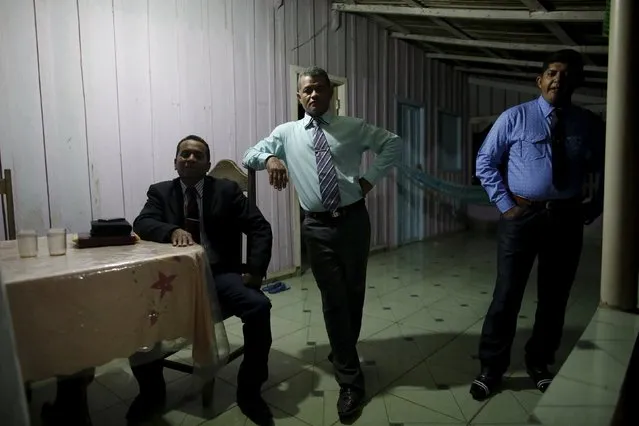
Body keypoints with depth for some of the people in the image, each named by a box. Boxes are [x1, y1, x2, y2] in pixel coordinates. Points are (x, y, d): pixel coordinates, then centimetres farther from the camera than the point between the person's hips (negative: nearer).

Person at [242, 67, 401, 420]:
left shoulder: (353, 128, 7)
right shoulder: (286, 133, 8)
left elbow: (393, 143, 11)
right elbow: (249, 155, 7)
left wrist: (371, 178, 0)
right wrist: (269, 158, -16)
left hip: (354, 220, 1)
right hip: (317, 226, -1)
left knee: (354, 292, 13)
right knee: (333, 298, 2)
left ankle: (343, 352, 41)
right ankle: (350, 379, 17)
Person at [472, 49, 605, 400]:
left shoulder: (590, 125, 6)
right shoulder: (515, 118, -2)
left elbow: (605, 171, 17)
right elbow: (485, 162, 0)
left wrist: (594, 208, 5)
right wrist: (504, 203, -6)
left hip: (566, 219, 3)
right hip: (521, 216, -3)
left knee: (554, 296, 13)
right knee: (507, 295, -1)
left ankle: (539, 364, 33)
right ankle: (491, 369, 15)